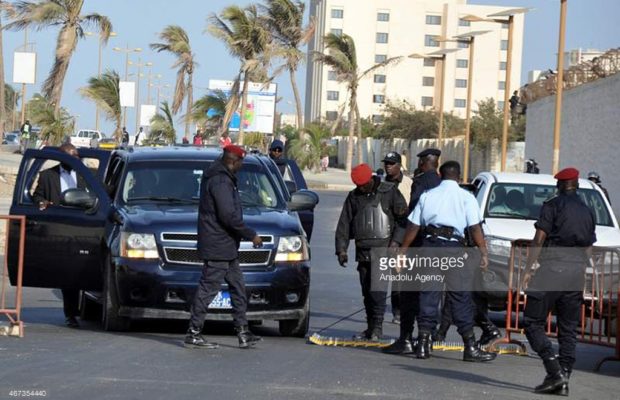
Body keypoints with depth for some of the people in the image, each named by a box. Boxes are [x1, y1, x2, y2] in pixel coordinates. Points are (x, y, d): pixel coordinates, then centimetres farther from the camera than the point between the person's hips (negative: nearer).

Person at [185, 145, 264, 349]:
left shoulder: (224, 178, 15)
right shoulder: (220, 181, -18)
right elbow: (229, 215, -24)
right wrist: (251, 235, -17)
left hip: (227, 247, 11)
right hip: (217, 246, -11)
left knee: (238, 287, 12)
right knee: (208, 288, -6)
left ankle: (243, 332, 15)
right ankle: (193, 334, -2)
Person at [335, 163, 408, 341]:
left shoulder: (389, 192, -1)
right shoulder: (354, 197, 12)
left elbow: (403, 218, -1)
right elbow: (344, 224, 13)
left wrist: (396, 241, -10)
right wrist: (341, 249, 5)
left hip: (383, 248, -5)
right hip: (363, 250, 5)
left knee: (377, 287, -15)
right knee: (366, 291, 7)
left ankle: (377, 326, -11)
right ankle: (371, 327, 14)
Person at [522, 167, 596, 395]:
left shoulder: (552, 205, -3)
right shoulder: (587, 212, 15)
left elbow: (539, 239, -9)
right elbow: (589, 248, 17)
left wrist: (528, 269, -6)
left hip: (551, 271, -6)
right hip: (576, 274, 6)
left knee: (533, 323, -1)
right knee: (568, 329, 9)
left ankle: (554, 372, -14)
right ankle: (563, 381, 4)